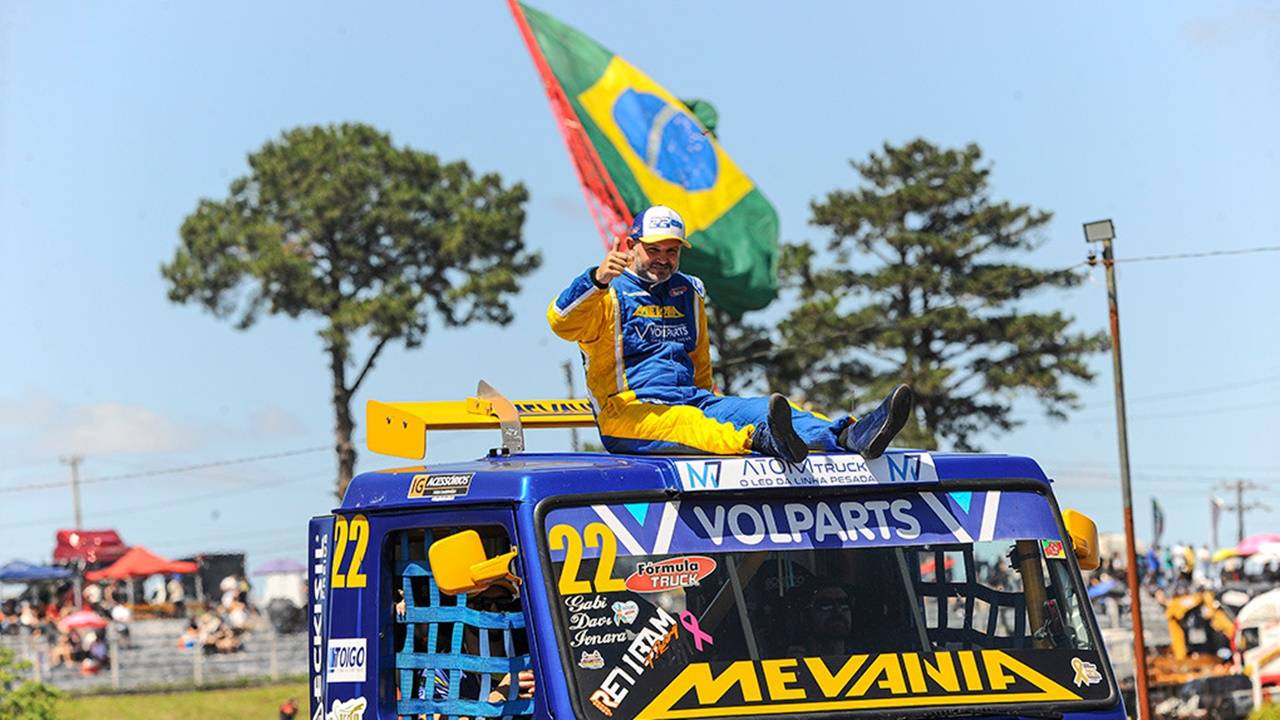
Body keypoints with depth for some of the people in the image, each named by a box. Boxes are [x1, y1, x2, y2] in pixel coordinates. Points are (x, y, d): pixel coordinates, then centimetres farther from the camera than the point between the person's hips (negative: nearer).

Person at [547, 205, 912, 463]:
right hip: (628, 412, -7)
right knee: (684, 424, -39)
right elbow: (560, 322, -21)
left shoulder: (688, 293, 22)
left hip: (691, 400, 7)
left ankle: (851, 436, -44)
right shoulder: (608, 294, 0)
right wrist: (598, 280, -37)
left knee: (757, 409, -21)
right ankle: (763, 441, -72)